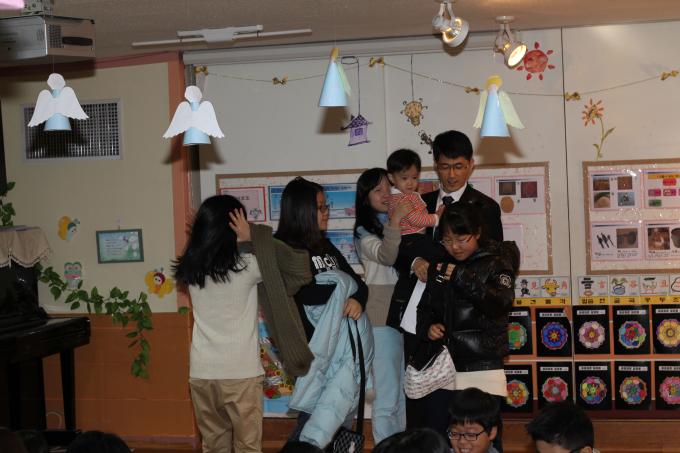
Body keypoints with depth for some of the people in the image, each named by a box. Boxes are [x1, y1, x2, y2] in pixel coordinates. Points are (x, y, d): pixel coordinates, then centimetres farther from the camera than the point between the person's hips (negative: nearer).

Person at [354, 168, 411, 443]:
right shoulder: (364, 232, -2)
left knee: (406, 393, 14)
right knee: (387, 397, -5)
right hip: (383, 318, -5)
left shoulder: (404, 223, 12)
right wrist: (394, 223, -30)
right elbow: (386, 256, -20)